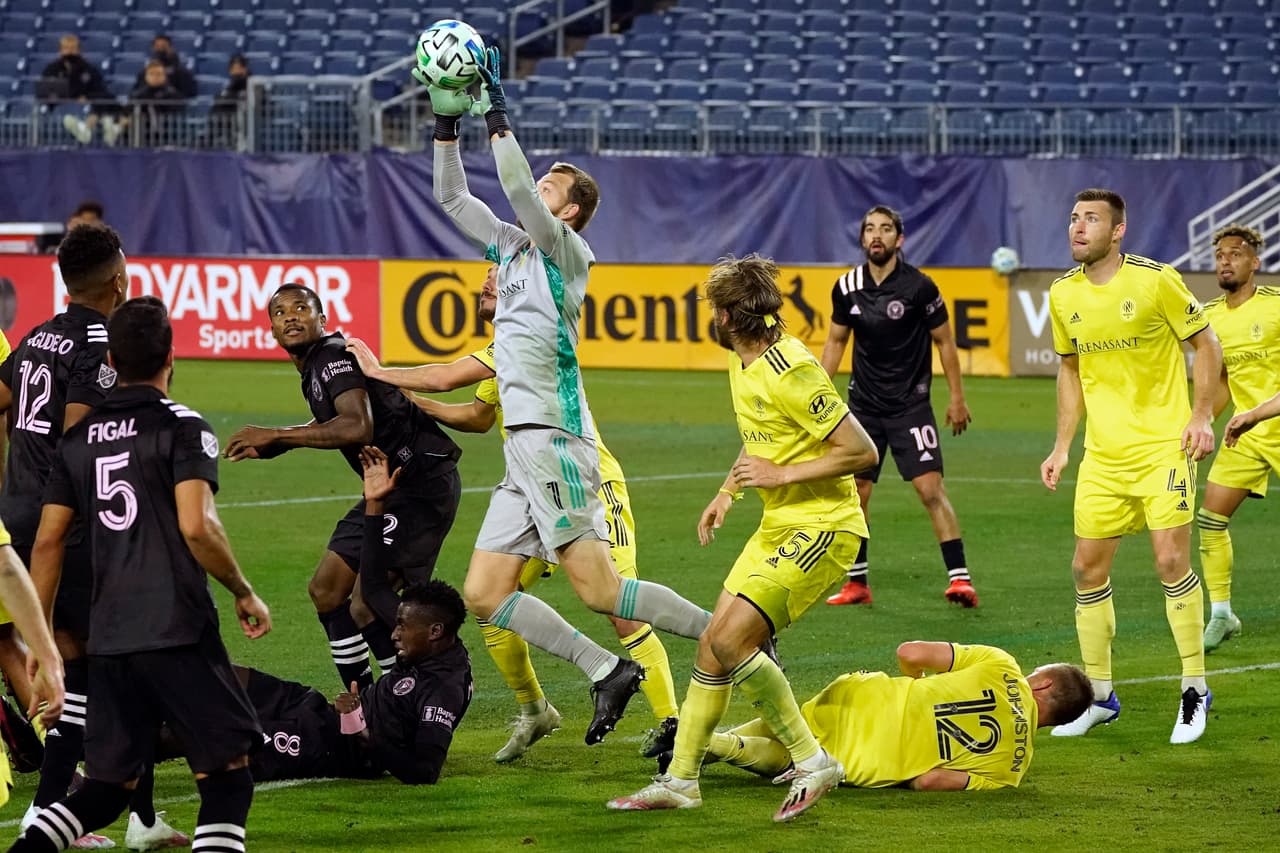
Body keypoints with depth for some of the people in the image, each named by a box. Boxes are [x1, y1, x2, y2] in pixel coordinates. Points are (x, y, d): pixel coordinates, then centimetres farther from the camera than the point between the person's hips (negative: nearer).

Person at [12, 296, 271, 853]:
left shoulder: (80, 437, 12)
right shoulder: (182, 427, -6)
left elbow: (48, 541, 12)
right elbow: (196, 526, -17)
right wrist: (244, 594, -2)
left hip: (107, 640, 6)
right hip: (178, 633, -6)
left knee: (108, 785, 14)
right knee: (227, 775, 2)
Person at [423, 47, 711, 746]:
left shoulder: (568, 253, -4)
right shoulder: (511, 248, 18)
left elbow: (517, 190, -19)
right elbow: (451, 196, 23)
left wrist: (497, 116, -15)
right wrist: (448, 122, 14)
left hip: (553, 441, -9)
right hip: (523, 448, 9)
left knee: (598, 589, -15)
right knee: (483, 594, 2)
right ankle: (605, 671, 3)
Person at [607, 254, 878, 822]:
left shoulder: (789, 371, -21)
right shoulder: (742, 364, 9)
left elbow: (861, 451, -21)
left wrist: (781, 474, -19)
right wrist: (726, 494, 17)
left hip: (821, 527, -10)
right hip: (778, 525, 10)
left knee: (730, 640, -18)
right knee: (713, 642, 8)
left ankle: (813, 763, -9)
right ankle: (680, 779, 17)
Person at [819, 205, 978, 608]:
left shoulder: (918, 286, -10)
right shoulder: (847, 287, 0)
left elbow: (944, 341, -1)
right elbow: (836, 341, 14)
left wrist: (957, 397, -1)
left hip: (910, 405, -4)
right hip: (863, 405, 4)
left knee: (931, 489, -13)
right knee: (855, 493, 3)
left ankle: (959, 578, -13)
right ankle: (856, 583, 15)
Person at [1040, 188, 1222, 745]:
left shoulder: (1156, 280, -10)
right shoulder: (1063, 295, 5)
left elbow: (1205, 343, 0)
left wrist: (1202, 416, -10)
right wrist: (1061, 446, 13)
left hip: (1164, 446, -5)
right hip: (1103, 454, 5)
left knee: (1171, 560, -13)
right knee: (1088, 568, 4)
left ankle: (1195, 692, 1)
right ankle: (1099, 696, 18)